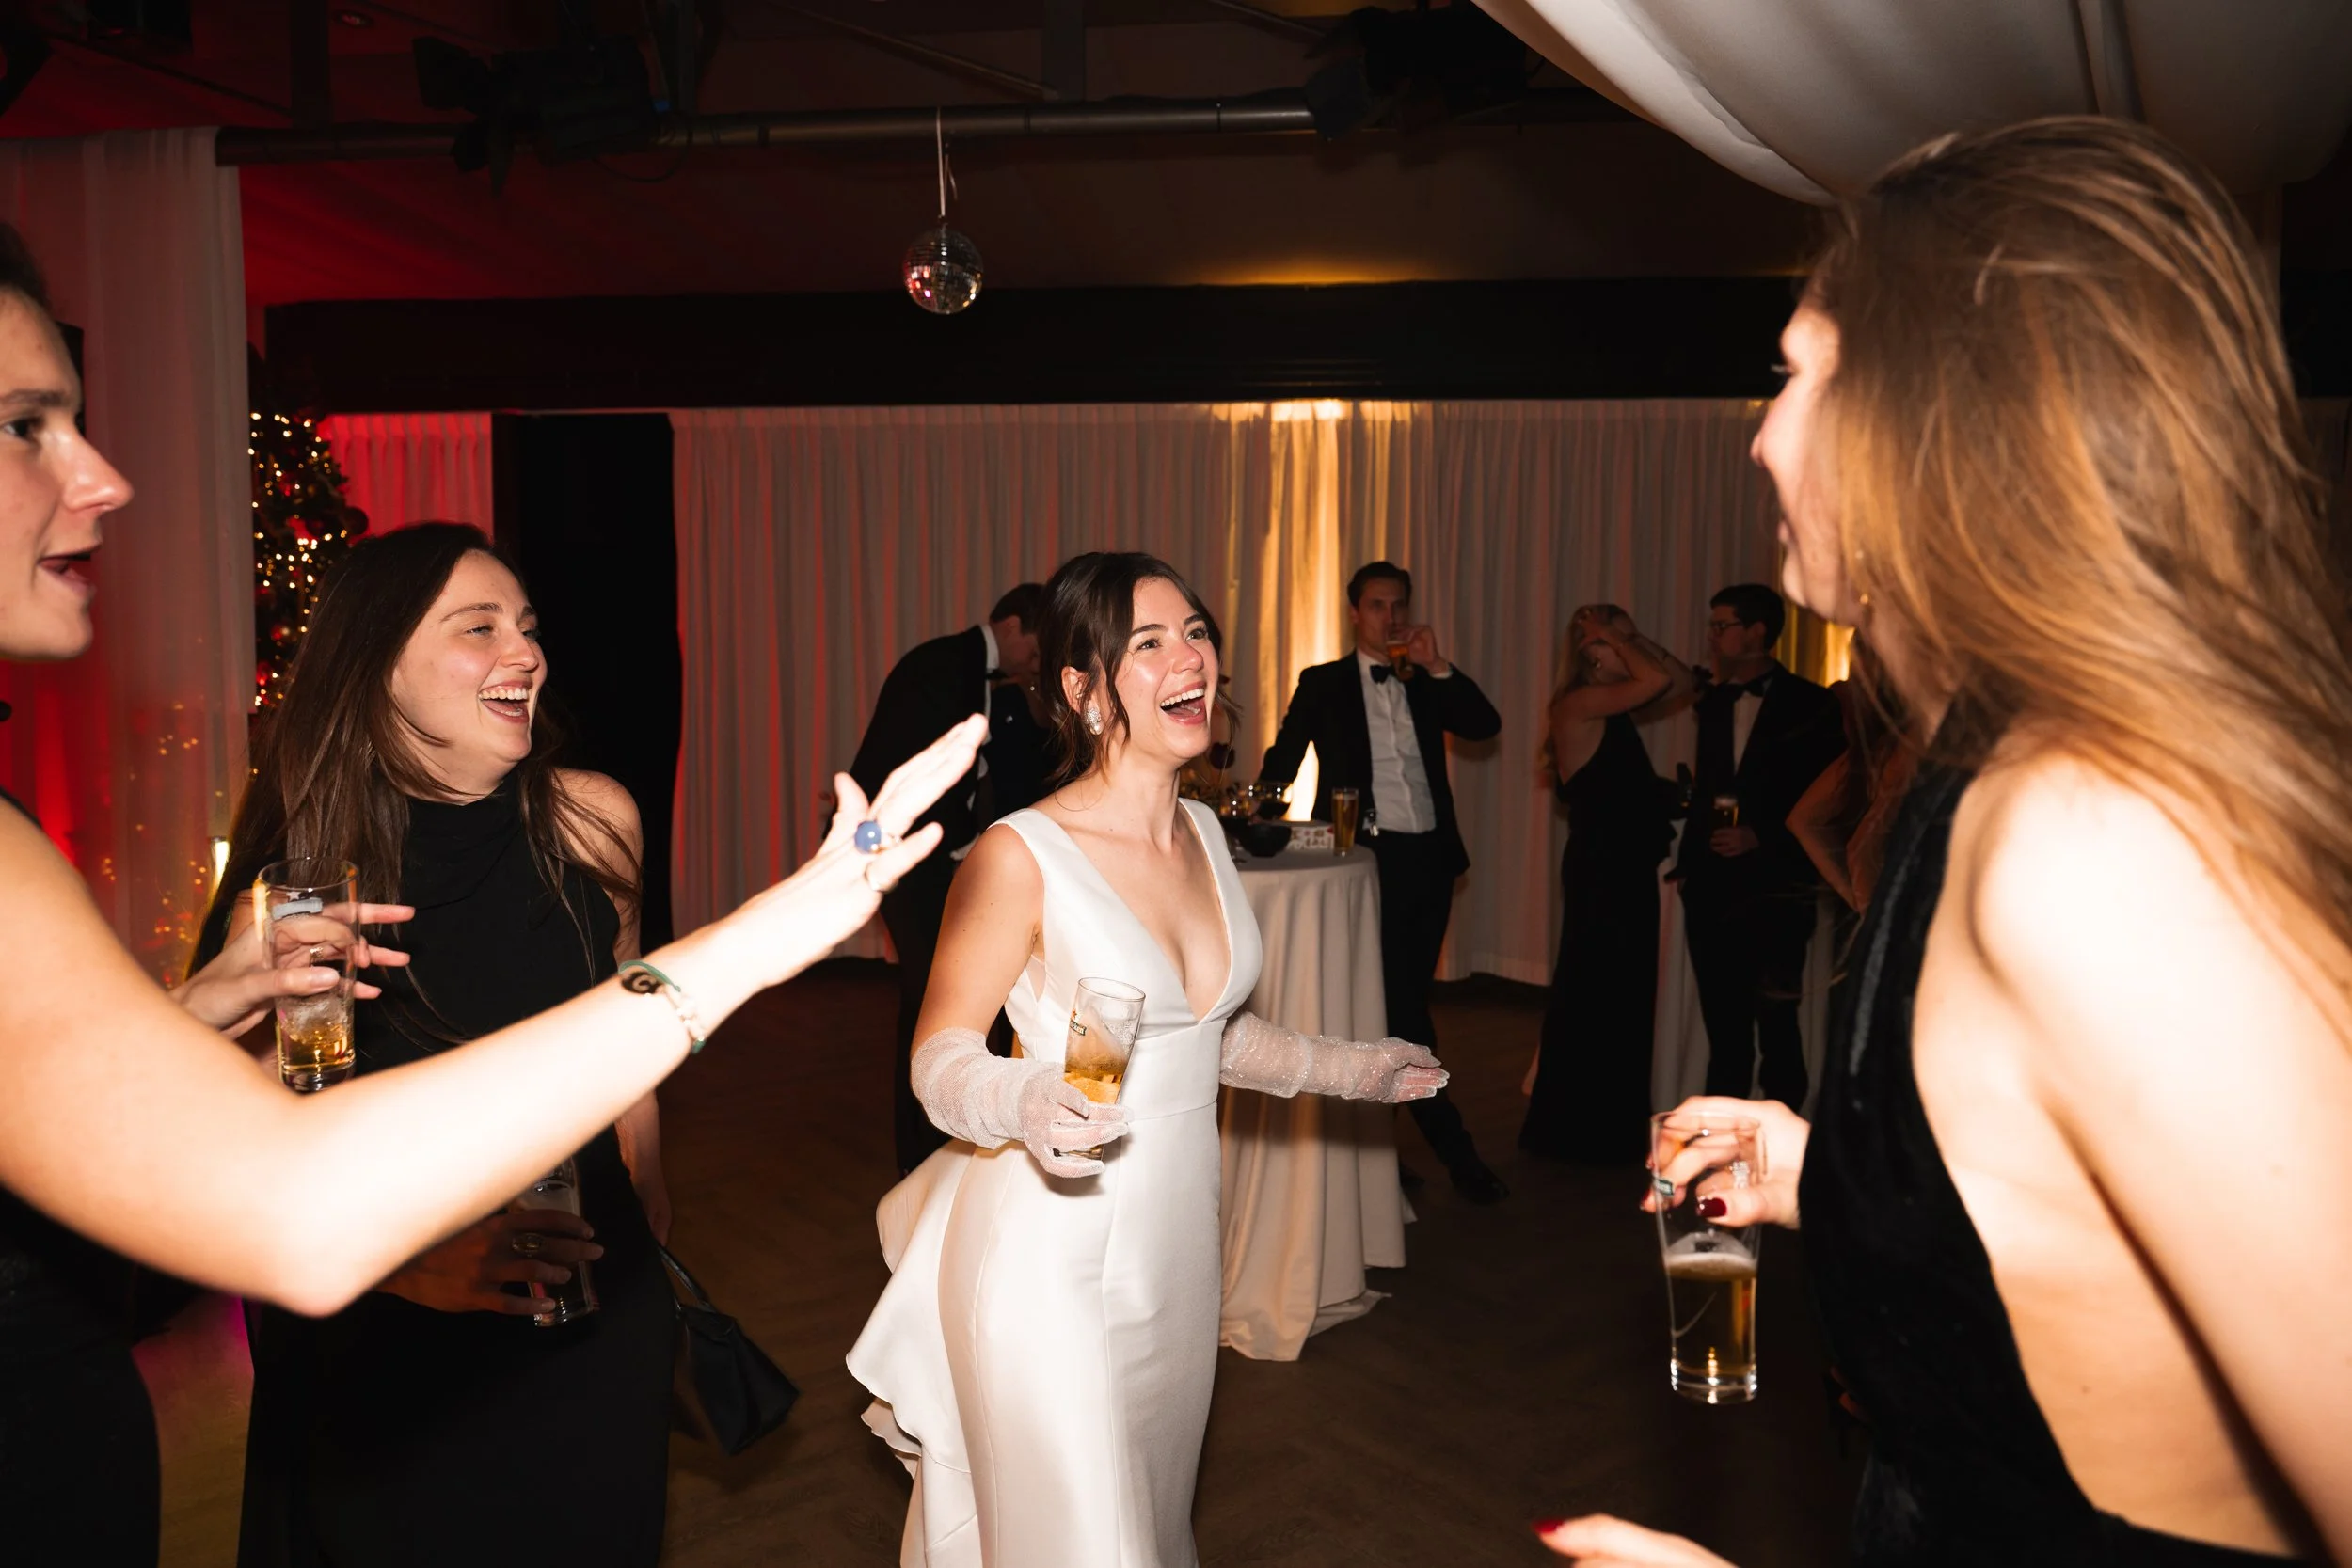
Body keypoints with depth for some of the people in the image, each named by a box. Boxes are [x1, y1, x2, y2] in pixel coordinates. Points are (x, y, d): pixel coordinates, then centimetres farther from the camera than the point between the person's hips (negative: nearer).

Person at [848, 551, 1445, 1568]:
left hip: (1176, 1241, 7)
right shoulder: (1020, 856, -18)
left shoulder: (1202, 832, 4)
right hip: (1050, 1254, -6)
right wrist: (1027, 1104, -33)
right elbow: (941, 1056, -13)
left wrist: (1347, 1069, 19)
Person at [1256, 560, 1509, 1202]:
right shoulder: (1322, 684, 5)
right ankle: (1454, 1147, 2)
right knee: (1400, 1009, -6)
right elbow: (1284, 760, 3)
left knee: (1402, 1003, 11)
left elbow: (1486, 725, -1)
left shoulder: (1425, 684, 13)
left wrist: (1437, 666, -8)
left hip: (1428, 858, 4)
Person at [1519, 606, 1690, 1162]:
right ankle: (1576, 1132, 17)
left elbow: (1679, 682, 14)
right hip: (1599, 870, -9)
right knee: (1593, 996, 2)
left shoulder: (1616, 710, 11)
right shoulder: (1577, 707, -15)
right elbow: (1657, 680, -26)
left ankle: (1612, 1129, 31)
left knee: (1625, 997, 16)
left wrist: (1630, 637, 8)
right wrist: (1608, 636, -13)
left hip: (1628, 868, 9)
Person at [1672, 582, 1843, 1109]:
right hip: (1712, 888, 5)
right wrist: (1689, 862, 6)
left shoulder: (1810, 705, -4)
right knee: (1723, 1025, 11)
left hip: (1773, 888, -5)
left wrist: (1760, 838, -13)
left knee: (1776, 1024, -1)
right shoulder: (1713, 701, 13)